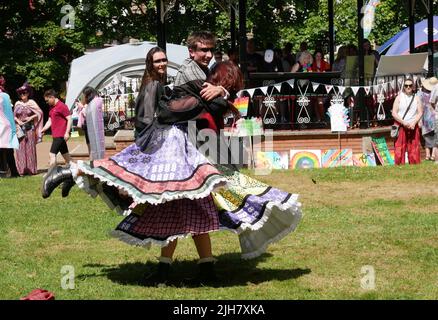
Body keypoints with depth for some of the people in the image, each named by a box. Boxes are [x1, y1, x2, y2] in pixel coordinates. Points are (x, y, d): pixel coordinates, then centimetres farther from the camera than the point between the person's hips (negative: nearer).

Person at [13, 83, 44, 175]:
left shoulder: (31, 102, 2)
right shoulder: (17, 104, 7)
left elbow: (40, 113, 1)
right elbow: (14, 116, 10)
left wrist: (31, 117, -8)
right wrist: (18, 121, -8)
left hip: (30, 128, -2)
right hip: (20, 128, 2)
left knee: (30, 148, -1)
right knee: (21, 149, -2)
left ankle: (32, 169, 4)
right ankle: (22, 170, 1)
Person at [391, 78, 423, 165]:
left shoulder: (416, 98, 9)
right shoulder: (399, 98, 4)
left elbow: (420, 113, 4)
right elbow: (394, 113, -2)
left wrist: (413, 123, -12)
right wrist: (404, 123, -13)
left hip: (413, 127, 2)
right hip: (401, 127, -2)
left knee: (414, 151, -1)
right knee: (399, 151, -6)